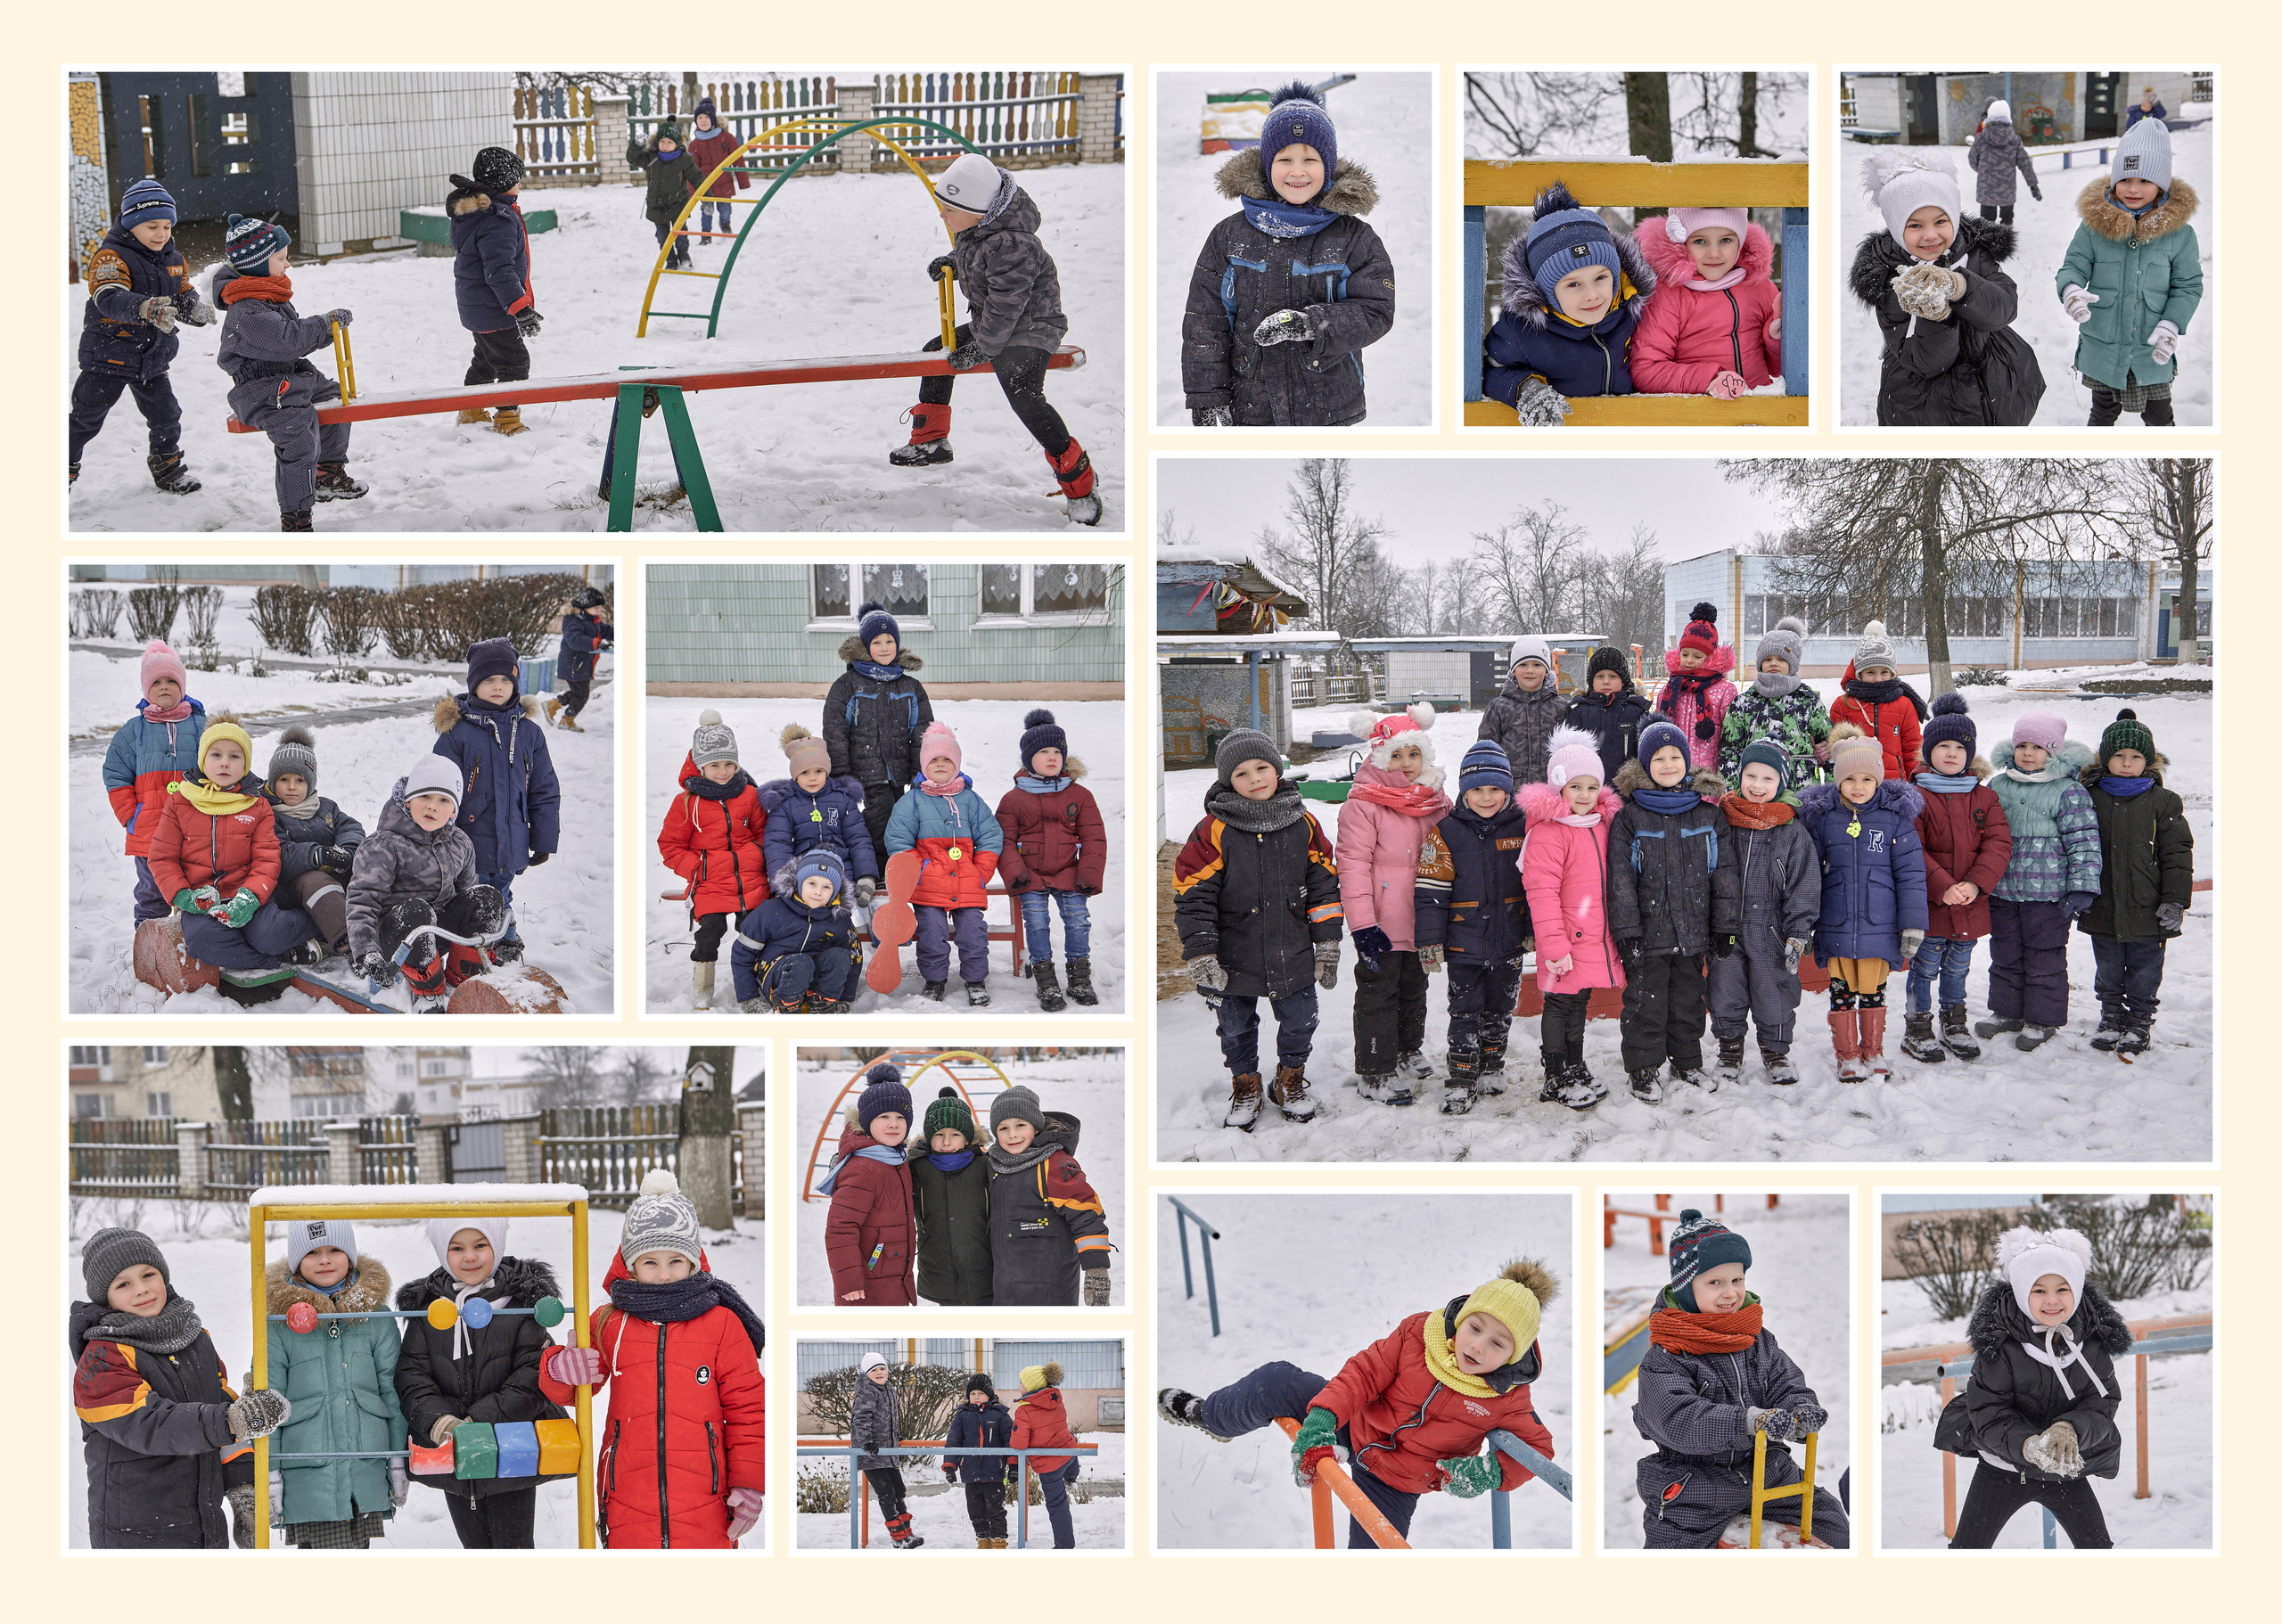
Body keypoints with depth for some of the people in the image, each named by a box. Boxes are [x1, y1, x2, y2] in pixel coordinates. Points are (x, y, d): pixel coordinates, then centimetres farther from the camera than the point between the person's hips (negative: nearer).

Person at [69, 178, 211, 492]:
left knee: (165, 414, 12)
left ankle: (167, 466, 33)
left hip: (153, 358, 6)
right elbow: (109, 297, -35)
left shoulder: (174, 259, 6)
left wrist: (196, 308, -17)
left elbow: (184, 296, 9)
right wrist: (145, 308, -54)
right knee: (86, 417, 3)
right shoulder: (110, 256, -19)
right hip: (108, 356, -6)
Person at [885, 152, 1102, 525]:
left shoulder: (1010, 244, -32)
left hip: (1030, 329, -11)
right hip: (987, 324, 11)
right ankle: (931, 442, 39)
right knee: (936, 352, 22)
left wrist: (982, 350, -16)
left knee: (1022, 393, -31)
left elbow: (1005, 306, -26)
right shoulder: (972, 224, -4)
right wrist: (951, 262, 6)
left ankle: (1079, 483, -25)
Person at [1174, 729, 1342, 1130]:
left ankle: (1290, 1081, 37)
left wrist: (1327, 945, 6)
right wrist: (1201, 957, -16)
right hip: (1234, 960, -2)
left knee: (1300, 1022, 12)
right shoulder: (1214, 831, -12)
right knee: (1236, 1029, 14)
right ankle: (1245, 1085, 37)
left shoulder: (1304, 825, -1)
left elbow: (1323, 884, 7)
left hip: (1293, 958, 2)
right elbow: (1193, 895, -11)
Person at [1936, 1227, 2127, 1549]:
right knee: (1967, 1549, 5)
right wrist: (2026, 1445, -40)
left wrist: (2071, 1430, -34)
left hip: (2067, 1468, 2)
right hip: (2002, 1466, -2)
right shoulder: (2001, 1344, -21)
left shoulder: (2092, 1340, -11)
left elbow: (2103, 1403, -12)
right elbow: (1987, 1412, -21)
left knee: (2097, 1546, 7)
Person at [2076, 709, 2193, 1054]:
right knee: (2108, 971, 13)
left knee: (2144, 972, 6)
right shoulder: (2090, 799, 3)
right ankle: (2111, 1019, 27)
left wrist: (2174, 902, -8)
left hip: (2147, 911, -2)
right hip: (2102, 909, 2)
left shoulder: (2163, 802, -3)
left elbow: (2177, 854, -2)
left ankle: (2139, 1023, 19)